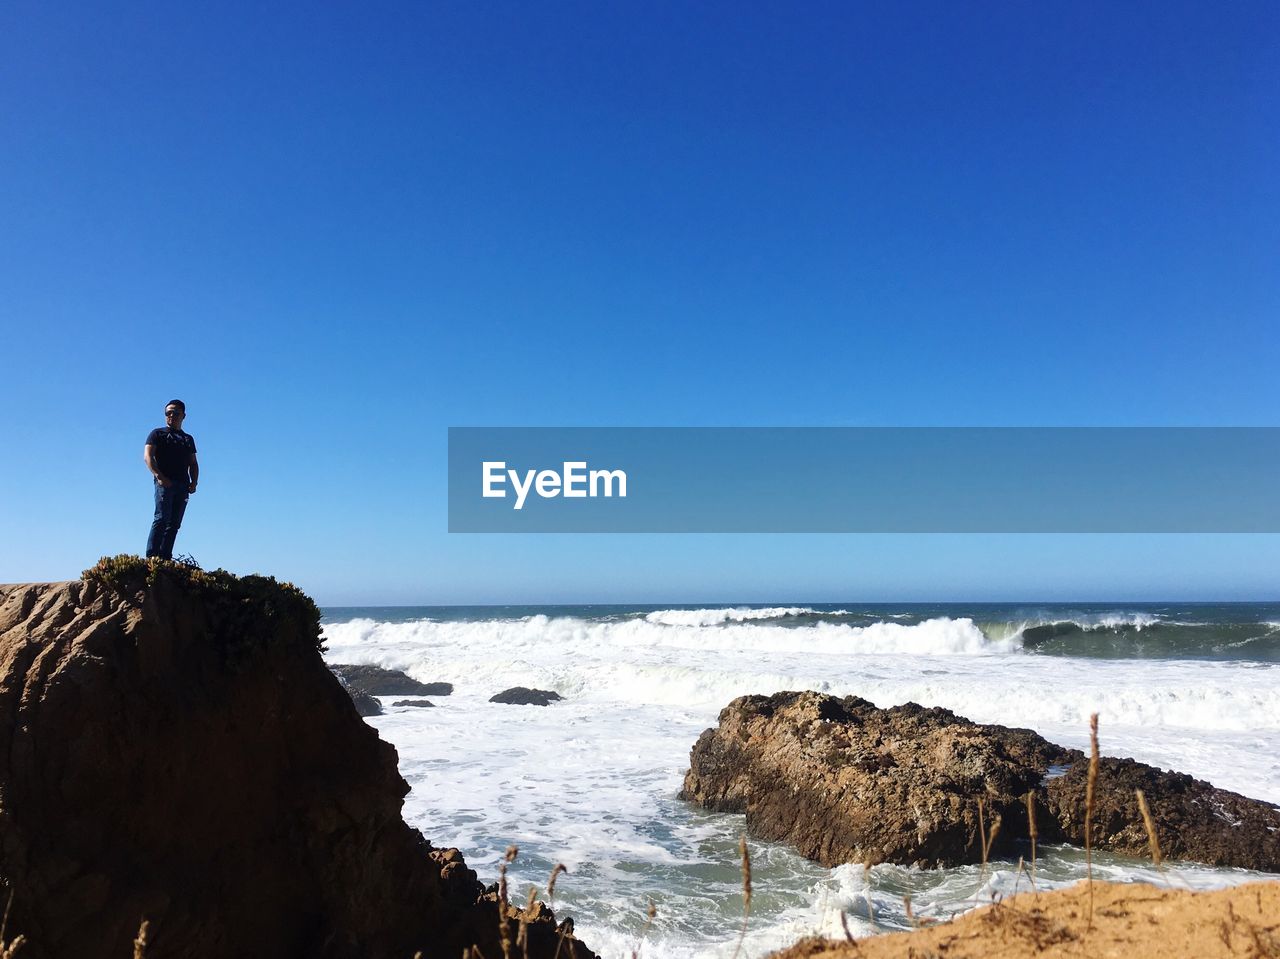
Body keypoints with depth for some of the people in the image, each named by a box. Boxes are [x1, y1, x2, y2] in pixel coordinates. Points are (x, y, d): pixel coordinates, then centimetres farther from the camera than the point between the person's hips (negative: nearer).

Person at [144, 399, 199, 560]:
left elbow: (193, 463, 22)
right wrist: (159, 476, -17)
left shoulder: (188, 439, 24)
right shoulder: (157, 433, 9)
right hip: (164, 482, -5)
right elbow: (147, 456, -3)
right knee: (162, 518, -15)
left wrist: (194, 482, 3)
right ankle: (151, 556, -16)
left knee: (174, 523, 1)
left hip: (183, 486, 5)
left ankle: (165, 557, 1)